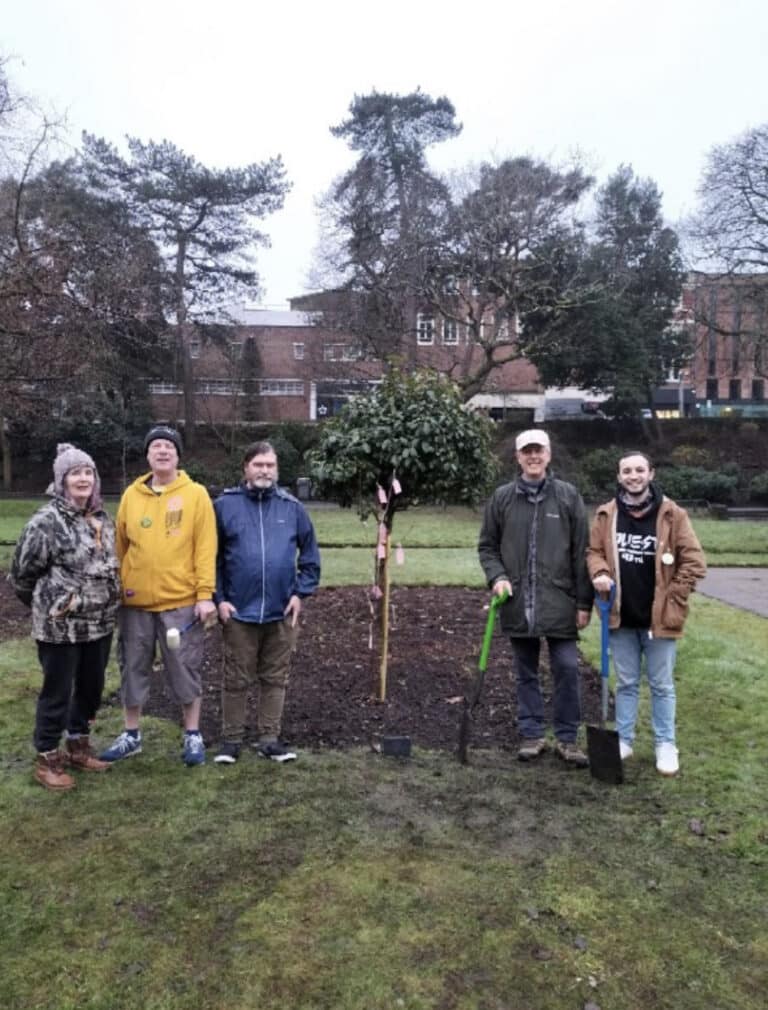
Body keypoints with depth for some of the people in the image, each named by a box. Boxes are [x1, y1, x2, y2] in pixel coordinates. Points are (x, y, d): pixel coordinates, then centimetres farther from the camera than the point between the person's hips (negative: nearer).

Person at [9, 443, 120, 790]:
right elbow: (22, 573, -7)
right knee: (57, 691, 5)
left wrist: (108, 601, 14)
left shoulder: (102, 519, 6)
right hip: (60, 626, -6)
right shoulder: (46, 521, -15)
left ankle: (78, 745, 36)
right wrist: (45, 605, 5)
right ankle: (47, 758, 23)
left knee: (92, 687, 17)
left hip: (100, 623, 7)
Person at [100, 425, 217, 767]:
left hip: (180, 600, -3)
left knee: (184, 670, 6)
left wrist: (205, 594, -12)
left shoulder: (196, 494, -4)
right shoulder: (131, 495, 5)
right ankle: (131, 735, 29)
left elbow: (206, 548, -7)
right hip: (135, 600, 3)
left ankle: (193, 735, 22)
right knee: (133, 669, 13)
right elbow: (120, 546, 9)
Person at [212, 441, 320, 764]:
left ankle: (270, 739, 23)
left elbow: (310, 555, 7)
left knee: (275, 679, 12)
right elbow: (211, 556, 0)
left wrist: (301, 593, -1)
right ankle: (231, 739, 22)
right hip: (239, 611, -2)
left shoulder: (292, 507, 2)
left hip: (282, 612, 2)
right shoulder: (225, 505, -2)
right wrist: (219, 598, -5)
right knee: (236, 680, 9)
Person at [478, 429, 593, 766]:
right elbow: (487, 545, 10)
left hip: (559, 602, -1)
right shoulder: (502, 497, 4)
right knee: (526, 673, 12)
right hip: (518, 604, 2)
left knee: (567, 669, 0)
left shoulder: (568, 495, 0)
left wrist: (584, 602, -2)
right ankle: (531, 735, 24)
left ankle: (567, 738, 15)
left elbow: (581, 551, 0)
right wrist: (497, 577, -8)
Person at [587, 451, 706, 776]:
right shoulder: (606, 514, 1)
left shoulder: (672, 514, -7)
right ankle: (623, 740, 26)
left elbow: (694, 561, -6)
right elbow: (593, 551, 8)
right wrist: (600, 574, -12)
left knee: (661, 685, 10)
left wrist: (673, 598, -10)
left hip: (659, 617, -2)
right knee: (626, 684, 15)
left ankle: (665, 746, 23)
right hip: (621, 616, 2)